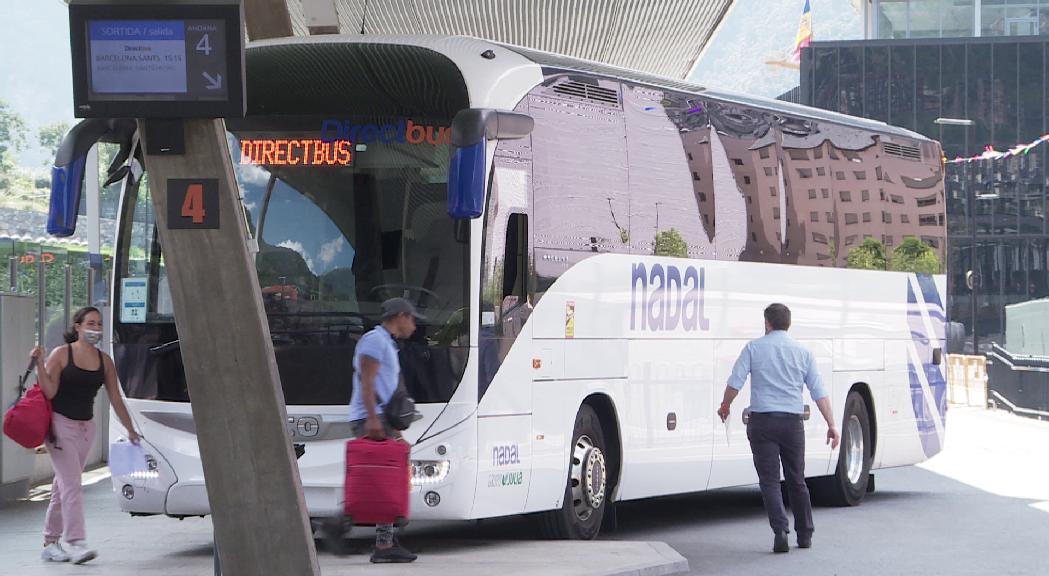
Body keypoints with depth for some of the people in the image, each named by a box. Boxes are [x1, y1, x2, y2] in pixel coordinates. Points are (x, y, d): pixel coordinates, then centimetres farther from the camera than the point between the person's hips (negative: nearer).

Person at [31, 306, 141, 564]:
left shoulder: (104, 361, 8)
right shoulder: (61, 354, -6)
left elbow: (116, 398, 14)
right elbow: (49, 392, -11)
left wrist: (130, 430, 17)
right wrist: (39, 364, -22)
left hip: (85, 427, 5)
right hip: (60, 424, -5)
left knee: (63, 486, 9)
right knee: (71, 485, -15)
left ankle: (50, 543, 15)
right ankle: (76, 543, -21)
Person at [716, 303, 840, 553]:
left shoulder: (754, 348, 1)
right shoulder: (802, 353, 7)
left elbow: (735, 382, -4)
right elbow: (819, 392, 3)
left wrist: (725, 406, 14)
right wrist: (831, 425, 4)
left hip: (762, 421, -2)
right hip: (792, 422, 2)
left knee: (770, 481, -2)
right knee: (797, 480, 13)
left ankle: (780, 531, -18)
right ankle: (805, 535, 18)